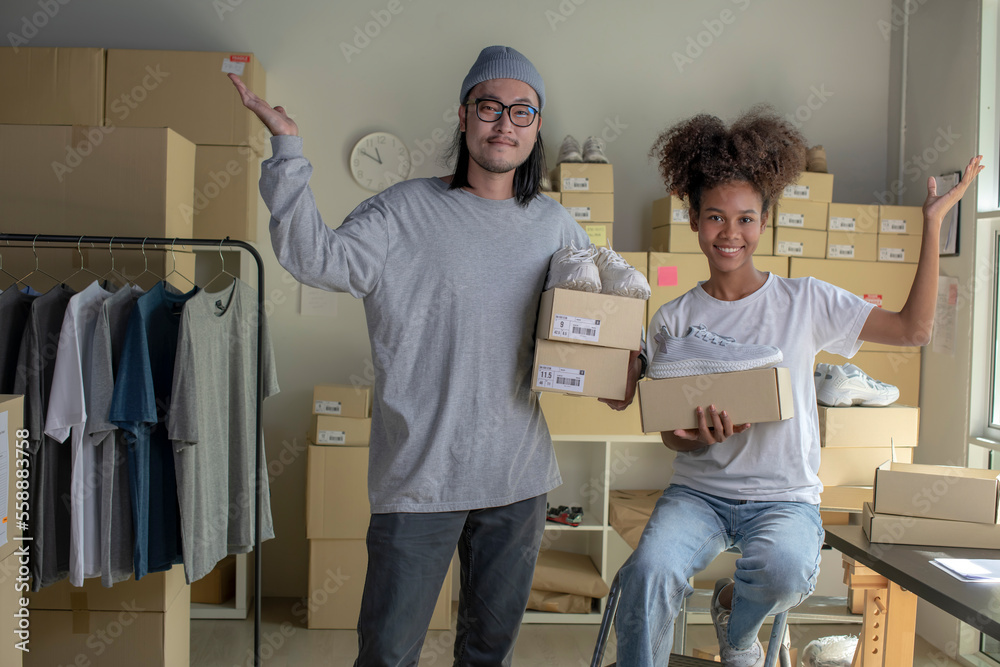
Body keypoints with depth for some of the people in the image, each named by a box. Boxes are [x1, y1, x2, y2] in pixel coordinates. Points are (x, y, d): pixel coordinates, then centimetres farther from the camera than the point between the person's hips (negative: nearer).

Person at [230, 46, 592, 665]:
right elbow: (317, 257, -18)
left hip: (519, 474, 4)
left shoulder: (554, 223, 8)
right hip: (420, 474, -4)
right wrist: (288, 145, -22)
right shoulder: (406, 211, -5)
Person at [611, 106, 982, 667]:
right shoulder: (674, 320, 2)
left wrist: (933, 224, -5)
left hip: (785, 495, 0)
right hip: (699, 491, 1)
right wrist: (702, 438, -20)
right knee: (649, 572, -30)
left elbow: (914, 329, -3)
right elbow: (670, 432, 5)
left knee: (785, 569, -34)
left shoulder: (805, 301, 0)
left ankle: (736, 620, 1)